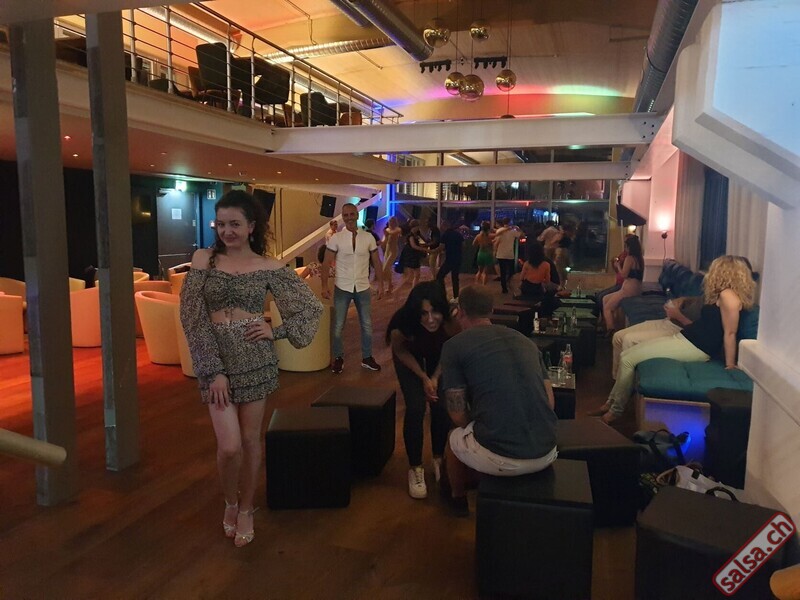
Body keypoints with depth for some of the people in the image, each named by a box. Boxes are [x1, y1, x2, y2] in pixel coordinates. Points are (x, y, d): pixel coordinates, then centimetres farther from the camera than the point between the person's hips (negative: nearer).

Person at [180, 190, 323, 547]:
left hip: (255, 358, 1)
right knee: (229, 446, -5)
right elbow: (193, 319, -5)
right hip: (215, 358, 0)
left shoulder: (269, 268, 0)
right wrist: (213, 370, -11)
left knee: (250, 440, 10)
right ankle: (230, 502, 27)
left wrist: (277, 331, -5)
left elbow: (311, 308, 7)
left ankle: (245, 509, 32)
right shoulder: (203, 259, 0)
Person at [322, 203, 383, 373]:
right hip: (342, 288, -2)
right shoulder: (336, 238, -6)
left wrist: (380, 283, 0)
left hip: (363, 288, 2)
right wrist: (324, 286, -13)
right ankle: (338, 358, 22)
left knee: (367, 324, 11)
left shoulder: (368, 237, -1)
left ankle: (367, 358, 25)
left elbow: (376, 262, 5)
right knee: (338, 325, 6)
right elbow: (326, 263, -6)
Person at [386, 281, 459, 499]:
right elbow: (400, 350, -16)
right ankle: (415, 468, 6)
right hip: (409, 355, -1)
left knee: (442, 406, -8)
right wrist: (424, 378, -19)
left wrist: (436, 377, -20)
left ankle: (439, 460, 17)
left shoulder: (452, 321, -38)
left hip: (440, 355, 2)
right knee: (416, 408, -13)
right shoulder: (402, 323, -41)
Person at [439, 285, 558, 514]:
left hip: (499, 458, -5)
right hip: (547, 454, 5)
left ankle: (457, 497, 52)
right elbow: (550, 402, 13)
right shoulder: (526, 341, 13)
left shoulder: (455, 345, -2)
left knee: (454, 438, 30)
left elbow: (458, 415, -2)